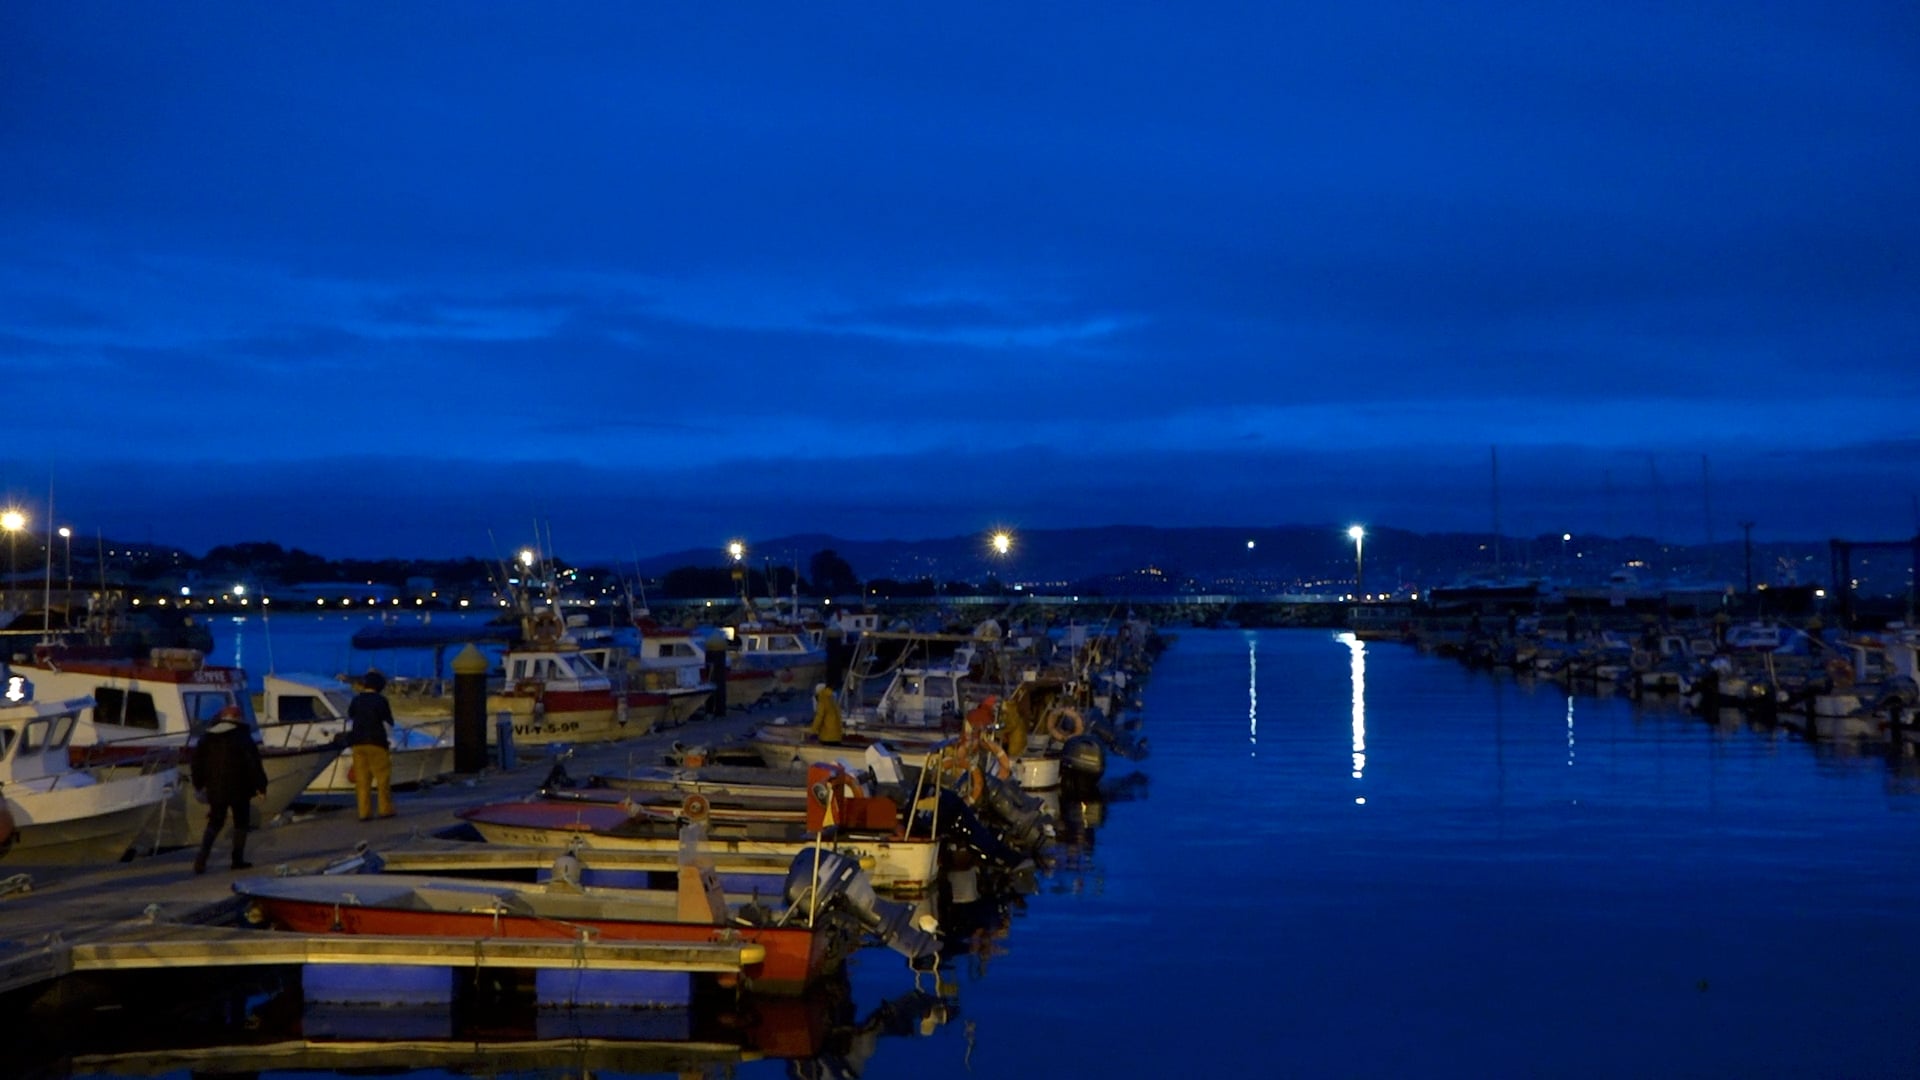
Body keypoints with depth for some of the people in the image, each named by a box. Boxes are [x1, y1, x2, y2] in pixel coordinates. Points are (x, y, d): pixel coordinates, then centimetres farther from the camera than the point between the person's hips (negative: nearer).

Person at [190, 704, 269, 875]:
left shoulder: (207, 738, 8)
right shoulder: (243, 738, -7)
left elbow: (196, 762, 12)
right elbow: (254, 763, -11)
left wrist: (199, 784, 21)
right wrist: (260, 785, -6)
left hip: (215, 788, 4)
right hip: (238, 788, -4)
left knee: (214, 822, 12)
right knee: (240, 822, 8)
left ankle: (202, 857, -5)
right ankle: (238, 859, 7)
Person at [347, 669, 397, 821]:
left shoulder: (356, 700, 5)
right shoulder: (381, 701, -7)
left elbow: (349, 716, 22)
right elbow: (389, 722, -1)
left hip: (358, 743, 4)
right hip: (376, 742, -4)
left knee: (362, 778, 5)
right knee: (383, 777, 3)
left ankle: (364, 811, 1)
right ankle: (385, 809, 0)